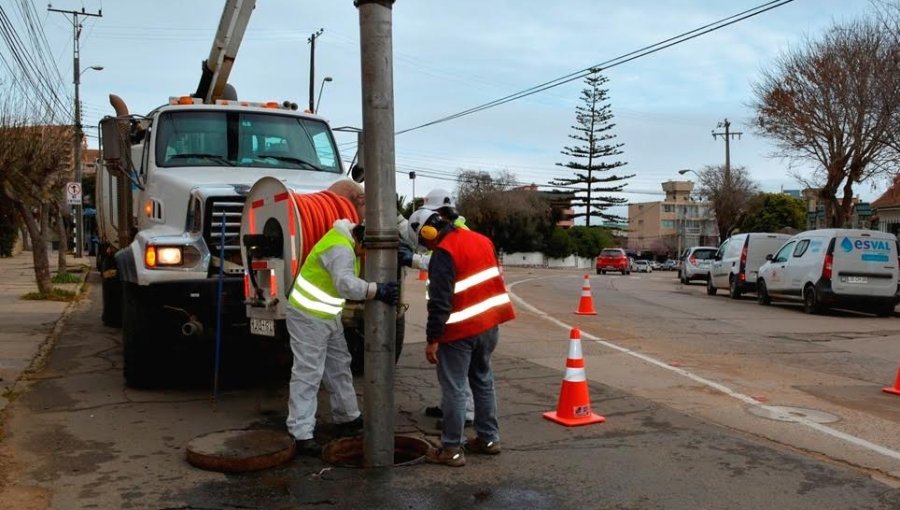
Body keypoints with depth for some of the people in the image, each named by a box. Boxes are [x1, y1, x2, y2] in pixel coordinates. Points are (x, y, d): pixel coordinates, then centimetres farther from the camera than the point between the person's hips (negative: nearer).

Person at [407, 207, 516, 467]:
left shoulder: (443, 254, -16)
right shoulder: (480, 239, 9)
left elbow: (440, 303, -20)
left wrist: (432, 340, -15)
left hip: (461, 331, -8)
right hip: (490, 324, 8)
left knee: (454, 389, 0)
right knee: (483, 380, 19)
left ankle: (451, 449, 5)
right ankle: (489, 438, 26)